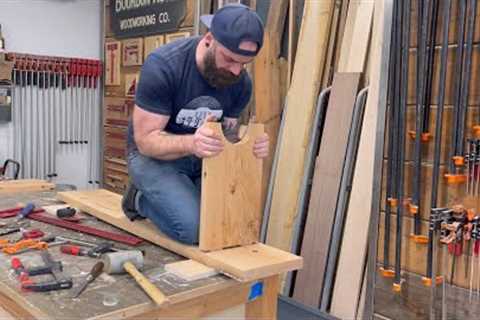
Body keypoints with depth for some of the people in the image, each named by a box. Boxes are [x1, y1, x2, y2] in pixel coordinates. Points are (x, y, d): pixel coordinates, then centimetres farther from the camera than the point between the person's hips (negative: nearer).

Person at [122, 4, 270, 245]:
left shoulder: (241, 82, -12)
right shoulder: (162, 66, -28)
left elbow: (228, 135, -5)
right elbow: (146, 140, -26)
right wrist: (191, 143, -46)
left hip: (202, 158, 6)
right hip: (154, 156, -5)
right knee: (193, 228, -25)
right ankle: (142, 199, 6)